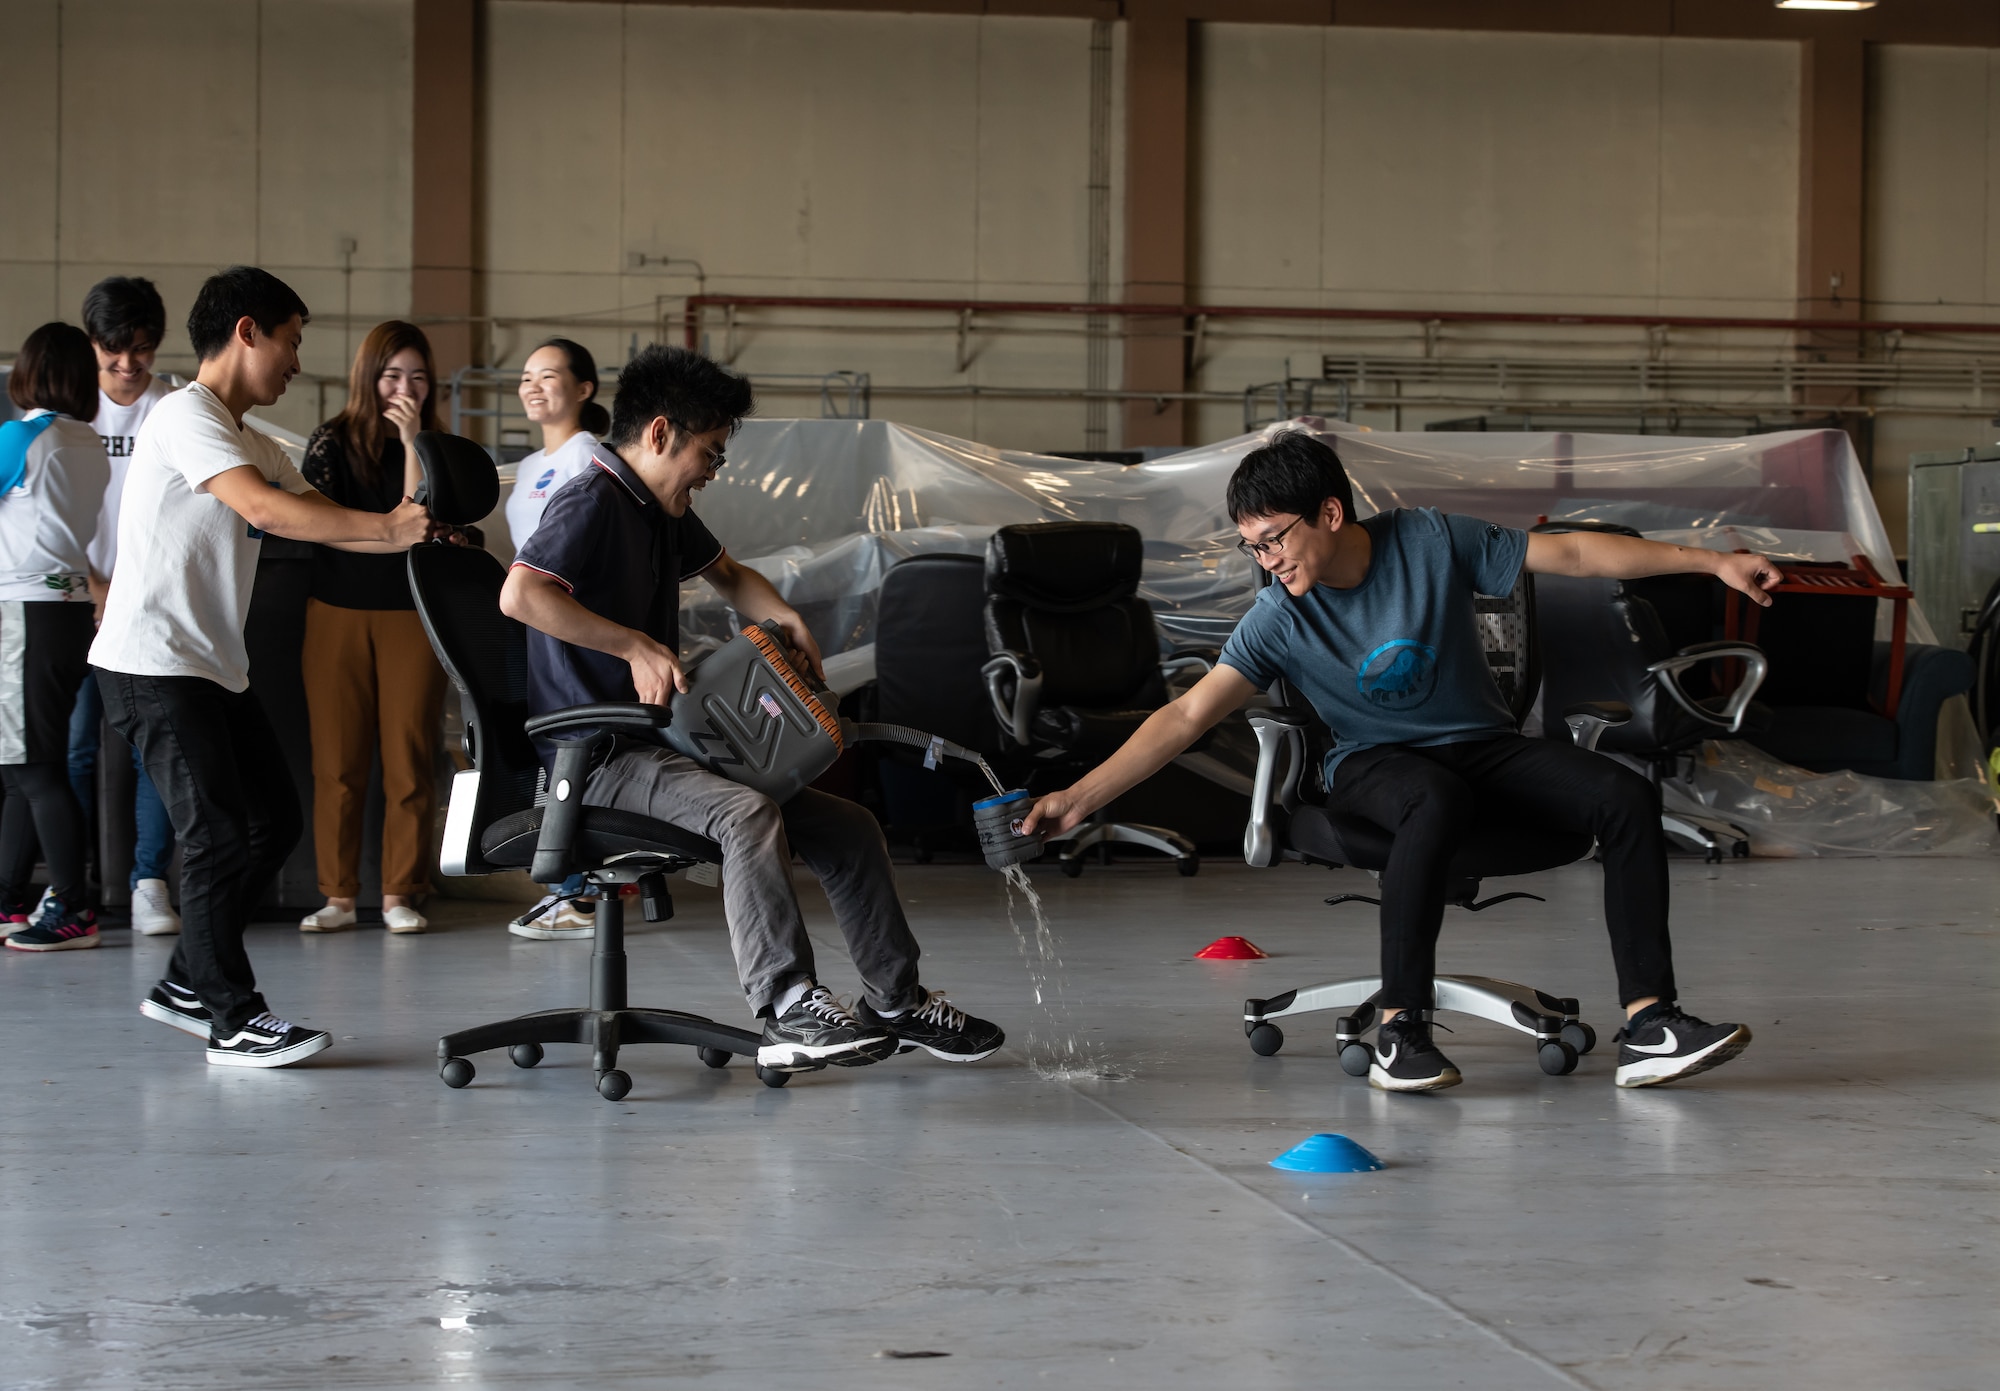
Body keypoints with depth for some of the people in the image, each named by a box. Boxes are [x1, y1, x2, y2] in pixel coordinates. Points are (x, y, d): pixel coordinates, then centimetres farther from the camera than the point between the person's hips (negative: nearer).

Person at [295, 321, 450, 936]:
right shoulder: (332, 441, 6)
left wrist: (412, 441, -11)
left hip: (412, 616, 0)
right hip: (338, 614, 0)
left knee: (409, 762, -2)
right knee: (337, 762, 0)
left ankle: (399, 893, 6)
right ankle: (338, 896, 6)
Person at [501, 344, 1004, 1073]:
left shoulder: (664, 511, 18)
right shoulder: (591, 502, -12)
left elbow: (728, 574, 37)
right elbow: (520, 595, -29)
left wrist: (785, 617, 16)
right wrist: (635, 646, -27)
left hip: (663, 742, 10)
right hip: (596, 757, -10)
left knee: (851, 830, 5)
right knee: (746, 812, -37)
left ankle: (894, 1001, 18)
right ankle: (789, 1014, -40)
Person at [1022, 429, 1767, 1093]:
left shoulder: (1431, 540, -11)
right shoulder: (1279, 618, -13)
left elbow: (1571, 552, -4)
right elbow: (1187, 715, -17)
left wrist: (1713, 562, -3)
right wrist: (1079, 797, -27)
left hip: (1487, 747, 3)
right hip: (1375, 762, -2)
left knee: (1627, 797, -22)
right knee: (1437, 802, -40)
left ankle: (1647, 1026, -24)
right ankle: (1399, 1031, -36)